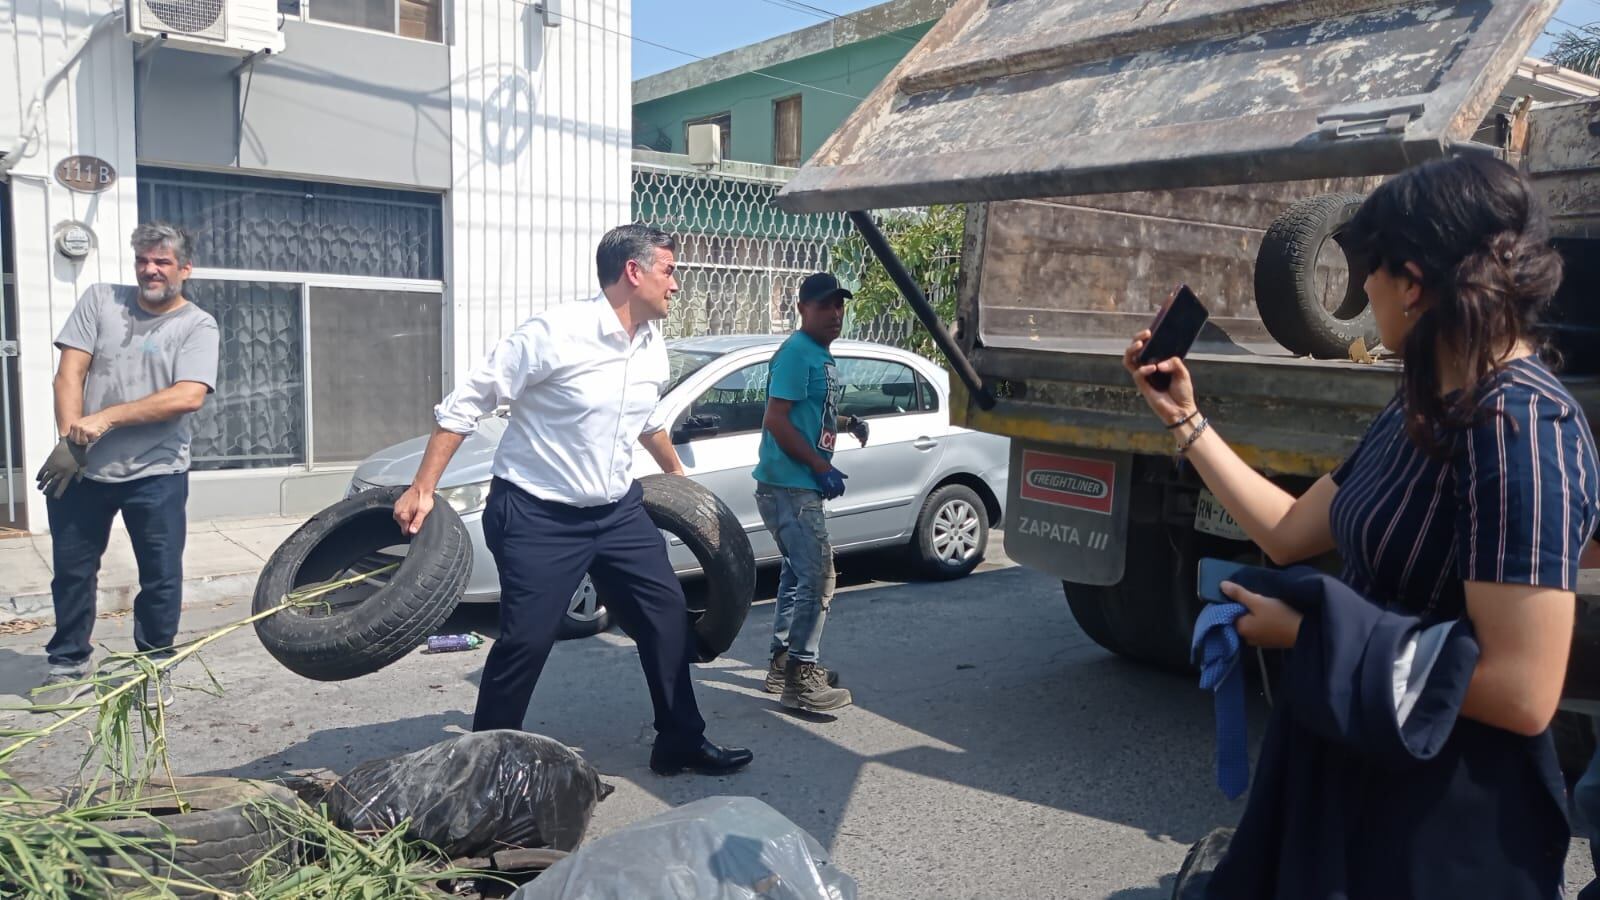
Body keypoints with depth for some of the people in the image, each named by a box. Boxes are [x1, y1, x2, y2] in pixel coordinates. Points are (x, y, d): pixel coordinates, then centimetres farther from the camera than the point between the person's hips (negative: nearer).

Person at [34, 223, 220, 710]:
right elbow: (69, 373, -1)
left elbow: (187, 397, -18)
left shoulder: (198, 325, -4)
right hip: (83, 468, 3)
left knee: (161, 576, 4)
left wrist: (107, 417, -21)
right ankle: (69, 665, 29)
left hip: (156, 473, -2)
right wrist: (68, 440, -12)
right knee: (72, 571, 13)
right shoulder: (100, 300, 4)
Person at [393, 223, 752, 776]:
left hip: (617, 509, 7)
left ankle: (682, 743, 22)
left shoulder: (653, 345, 2)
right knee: (526, 641, -5)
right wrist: (423, 489, -16)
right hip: (538, 516, -7)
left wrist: (676, 473, 34)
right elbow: (466, 405, -15)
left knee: (667, 612, 6)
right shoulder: (555, 332, -20)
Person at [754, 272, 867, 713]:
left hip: (800, 486, 10)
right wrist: (821, 466, -20)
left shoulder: (822, 355, 15)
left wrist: (848, 423, 11)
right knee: (817, 578, -11)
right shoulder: (796, 353, -15)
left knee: (798, 573, 17)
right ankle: (800, 679, -4)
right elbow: (776, 420, -21)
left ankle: (783, 662, 28)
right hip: (789, 486, -10)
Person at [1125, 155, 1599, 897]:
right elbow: (1290, 532, 8)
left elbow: (1522, 692, -28)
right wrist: (1184, 419, 8)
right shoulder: (1424, 409, 4)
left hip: (1448, 817, -8)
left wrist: (1306, 634, -20)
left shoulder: (1521, 426, -24)